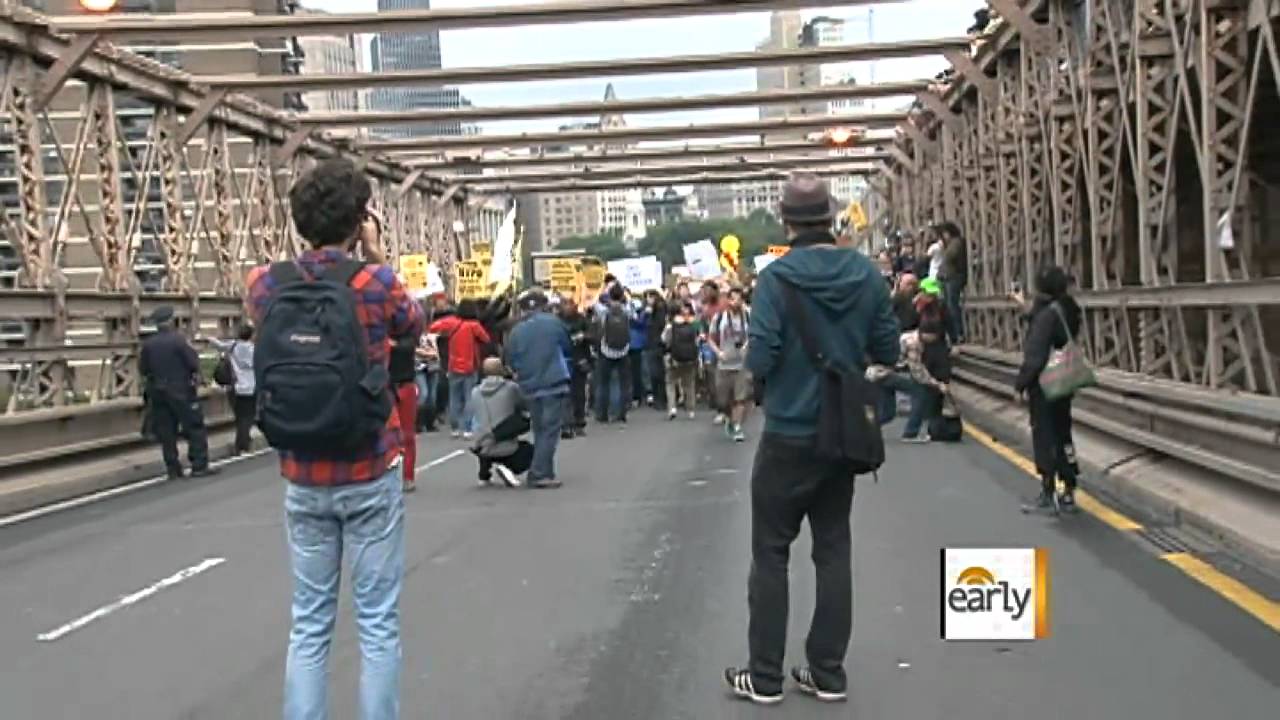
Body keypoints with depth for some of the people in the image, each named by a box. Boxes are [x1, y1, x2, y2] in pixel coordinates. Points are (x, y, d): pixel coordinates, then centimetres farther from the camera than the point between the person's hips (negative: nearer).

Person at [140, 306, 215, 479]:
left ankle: (173, 469, 10)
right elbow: (194, 364, -13)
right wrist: (196, 377, 5)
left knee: (166, 432, 9)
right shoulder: (178, 340, -14)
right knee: (195, 428, 2)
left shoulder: (147, 344, 0)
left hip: (157, 392, 5)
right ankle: (199, 466, -2)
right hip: (181, 391, -5)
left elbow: (143, 370, 6)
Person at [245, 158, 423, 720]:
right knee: (377, 624, 5)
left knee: (309, 626, 11)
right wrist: (377, 255, 10)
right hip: (371, 474, -3)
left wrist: (317, 259, 12)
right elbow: (415, 325, 10)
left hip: (304, 479, 3)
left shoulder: (264, 284, -3)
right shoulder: (376, 281, -11)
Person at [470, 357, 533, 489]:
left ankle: (484, 475, 20)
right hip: (507, 449, -4)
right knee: (529, 449, 26)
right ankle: (509, 468, -2)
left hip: (483, 449, 4)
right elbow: (528, 406, 4)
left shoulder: (475, 392, 3)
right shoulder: (511, 387, -8)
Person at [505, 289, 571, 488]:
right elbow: (568, 348, 7)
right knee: (550, 430, -2)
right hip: (553, 383, -4)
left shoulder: (517, 331, 2)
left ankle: (543, 472, 18)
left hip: (530, 386, 4)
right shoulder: (553, 322, -3)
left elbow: (511, 360, 6)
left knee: (540, 431, 15)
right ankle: (540, 473, -9)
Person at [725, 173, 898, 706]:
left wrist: (754, 355, 3)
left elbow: (759, 361, -20)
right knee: (833, 551, 12)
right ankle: (828, 673, 16)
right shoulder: (866, 275, -3)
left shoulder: (777, 277, -15)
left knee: (770, 553, 7)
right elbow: (888, 353, 1)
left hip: (789, 436, -4)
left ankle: (765, 677, 10)